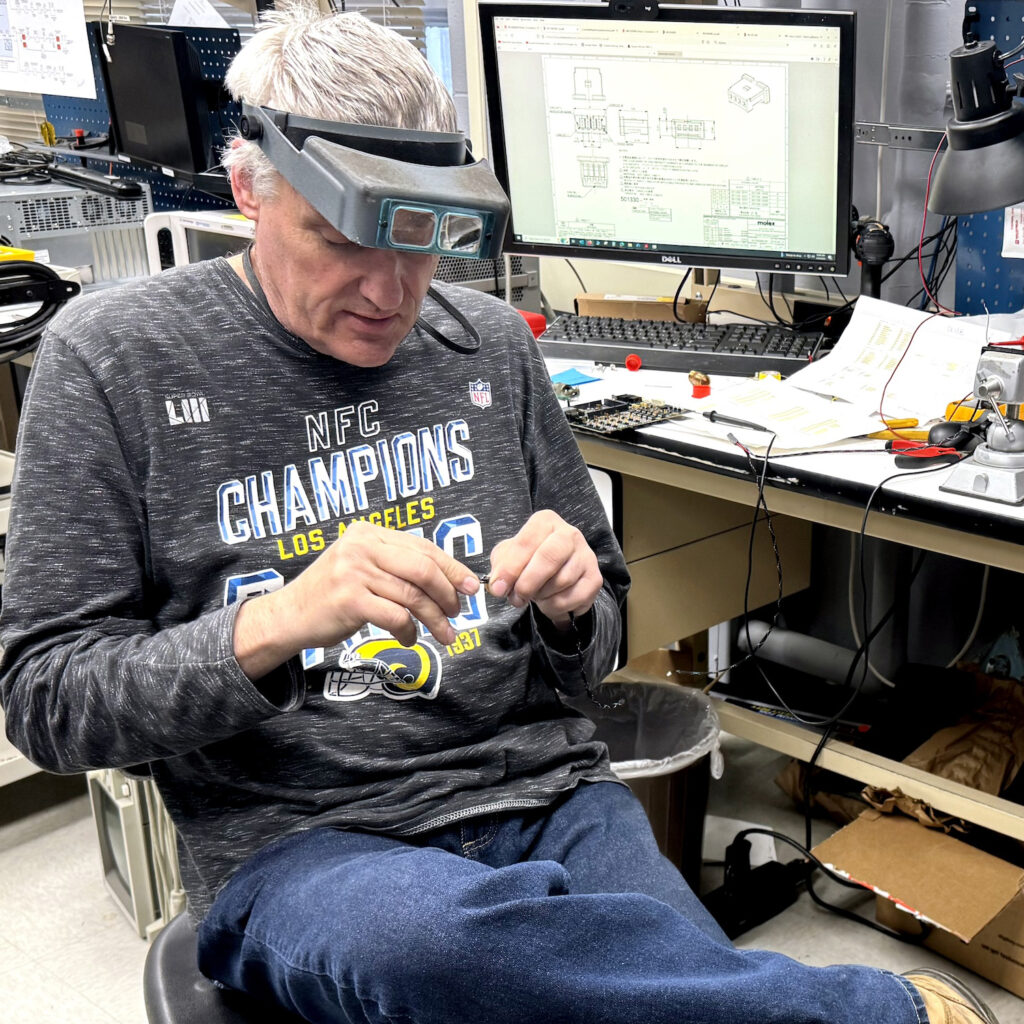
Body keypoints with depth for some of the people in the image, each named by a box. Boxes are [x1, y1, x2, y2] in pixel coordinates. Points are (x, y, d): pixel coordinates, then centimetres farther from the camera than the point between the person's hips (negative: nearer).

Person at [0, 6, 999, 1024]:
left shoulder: (492, 342, 8)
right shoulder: (111, 359, -2)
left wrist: (570, 609, -8)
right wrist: (274, 624, -21)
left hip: (543, 795, 3)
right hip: (296, 839, -2)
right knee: (430, 936, -37)